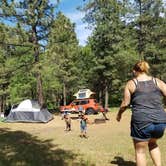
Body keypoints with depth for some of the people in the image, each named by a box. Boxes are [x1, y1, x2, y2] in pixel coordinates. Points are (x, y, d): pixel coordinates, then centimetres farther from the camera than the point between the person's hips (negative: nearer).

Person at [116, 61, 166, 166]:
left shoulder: (131, 84, 2)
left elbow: (125, 103, 0)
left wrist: (119, 114, 18)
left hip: (141, 122, -3)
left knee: (140, 151, 14)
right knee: (152, 143, 32)